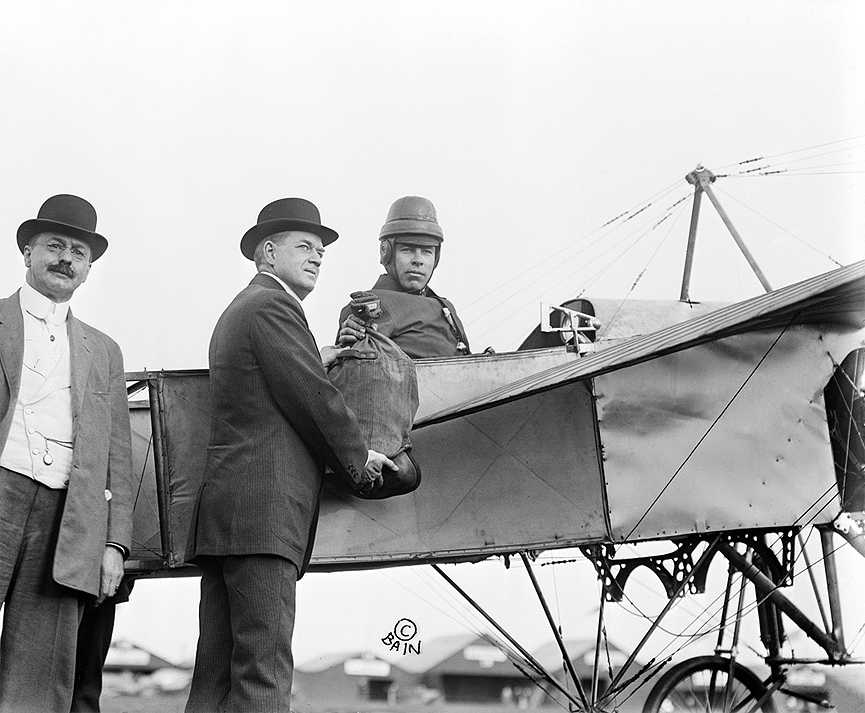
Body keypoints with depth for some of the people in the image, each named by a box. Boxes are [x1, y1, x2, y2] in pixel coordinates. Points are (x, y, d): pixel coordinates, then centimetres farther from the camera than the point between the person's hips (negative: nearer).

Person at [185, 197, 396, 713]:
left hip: (225, 514, 10)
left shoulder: (237, 312, 27)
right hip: (264, 508, -10)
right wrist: (360, 458, 6)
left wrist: (313, 359, 21)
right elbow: (315, 400, -8)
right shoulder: (272, 306, -5)